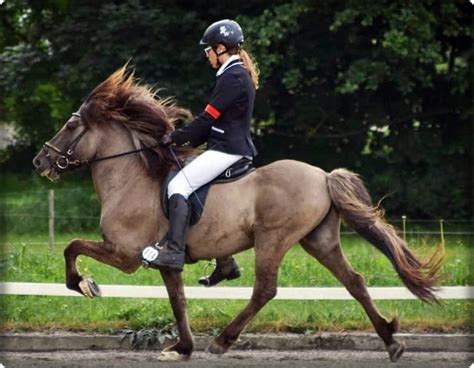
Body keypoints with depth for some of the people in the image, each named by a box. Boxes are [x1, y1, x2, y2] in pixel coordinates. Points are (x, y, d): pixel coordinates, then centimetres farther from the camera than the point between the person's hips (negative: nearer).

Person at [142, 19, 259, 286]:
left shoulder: (232, 77, -14)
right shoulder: (240, 74, 17)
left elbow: (208, 118, -15)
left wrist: (177, 138, -8)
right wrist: (192, 140, 14)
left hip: (227, 149, -10)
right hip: (236, 146, 10)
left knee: (179, 185, -16)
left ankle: (174, 252, -27)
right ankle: (226, 263, 19)